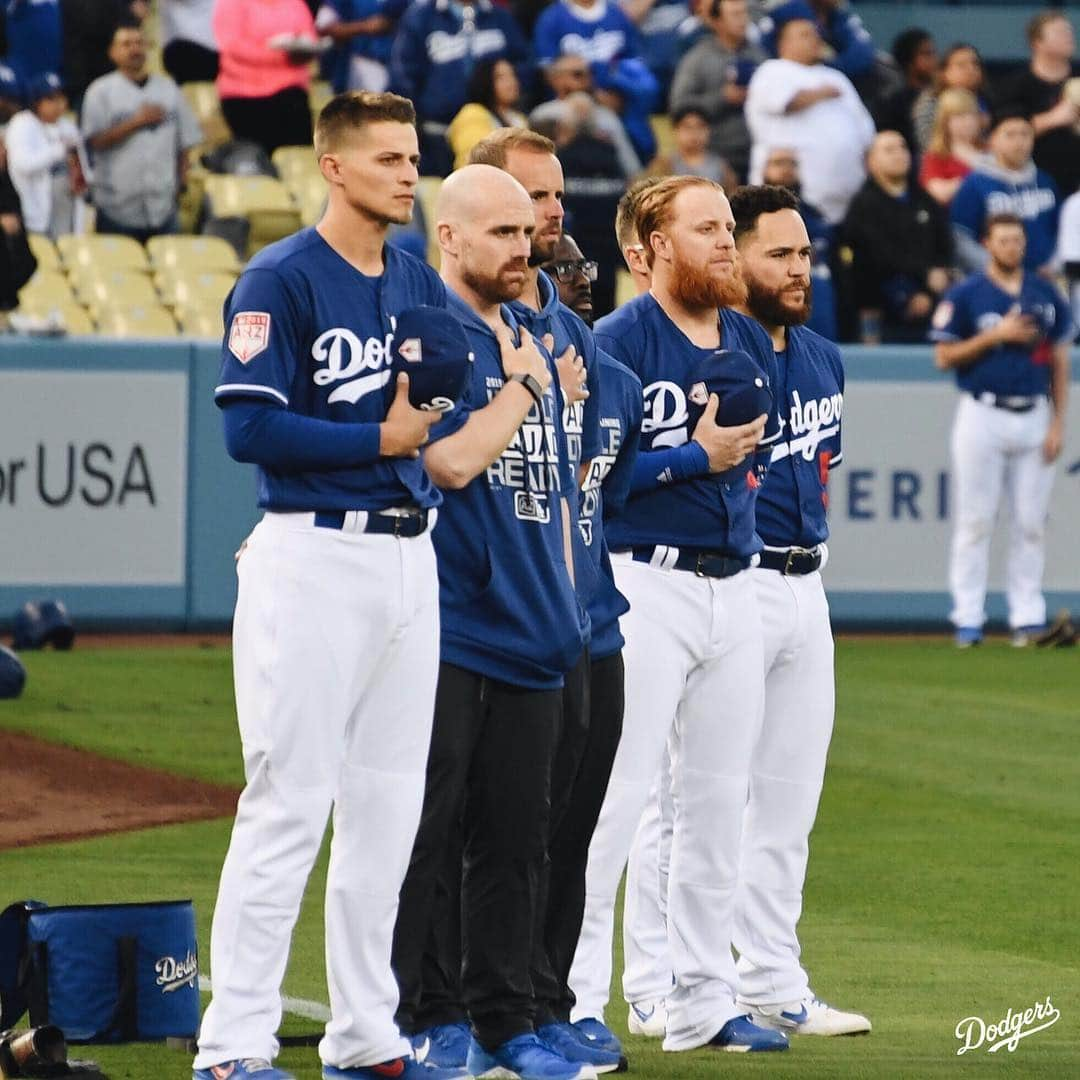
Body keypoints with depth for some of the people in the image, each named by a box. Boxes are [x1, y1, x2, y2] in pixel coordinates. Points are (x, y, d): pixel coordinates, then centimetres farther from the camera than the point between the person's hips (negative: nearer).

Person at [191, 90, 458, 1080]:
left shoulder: (424, 287, 14)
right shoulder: (280, 281, -8)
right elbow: (250, 426, -15)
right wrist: (380, 439, -14)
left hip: (410, 557, 7)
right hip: (313, 555, -7)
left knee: (388, 808, 10)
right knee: (289, 804, -9)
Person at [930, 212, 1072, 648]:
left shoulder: (1047, 296, 9)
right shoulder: (966, 296, 0)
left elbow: (1059, 363, 11)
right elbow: (944, 357, -3)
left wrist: (1058, 424, 3)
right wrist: (995, 336, -14)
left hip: (1033, 417, 3)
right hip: (983, 416, -3)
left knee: (1031, 522, 2)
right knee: (975, 520, -3)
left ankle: (1028, 616, 7)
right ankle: (967, 617, 1)